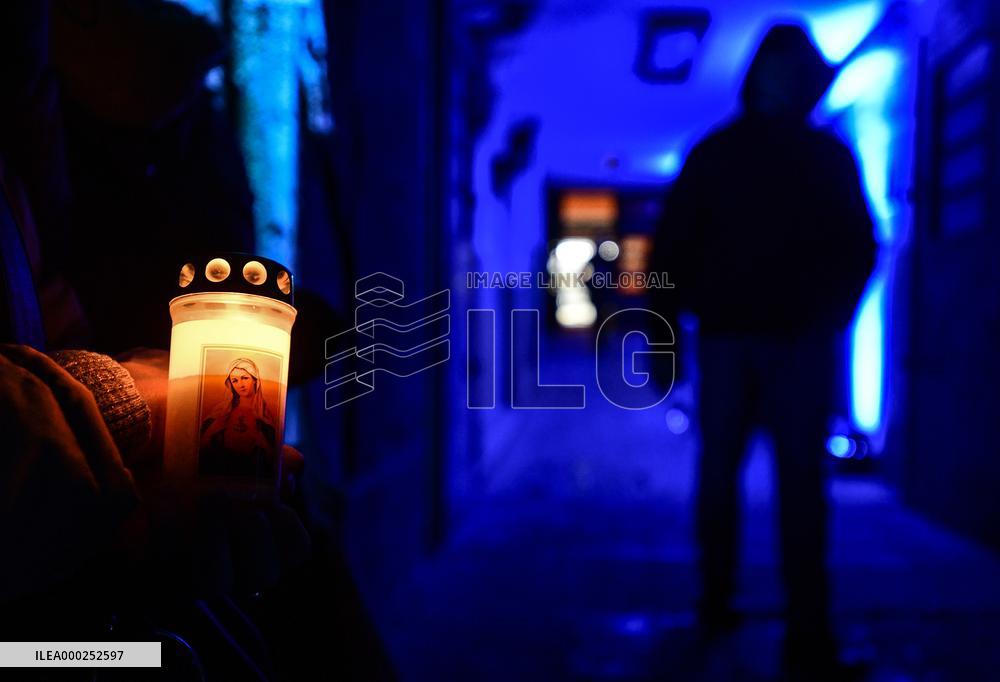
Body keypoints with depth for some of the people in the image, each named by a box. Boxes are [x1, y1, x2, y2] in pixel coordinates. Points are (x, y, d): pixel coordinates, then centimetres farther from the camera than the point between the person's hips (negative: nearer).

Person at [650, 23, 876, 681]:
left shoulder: (711, 153, 7)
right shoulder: (828, 156, 2)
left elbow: (673, 248, 2)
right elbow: (859, 251, 3)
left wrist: (666, 326, 5)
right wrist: (830, 319, 12)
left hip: (725, 335, 3)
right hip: (800, 338, -2)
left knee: (718, 472, 11)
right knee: (800, 484, -4)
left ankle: (716, 604, 16)